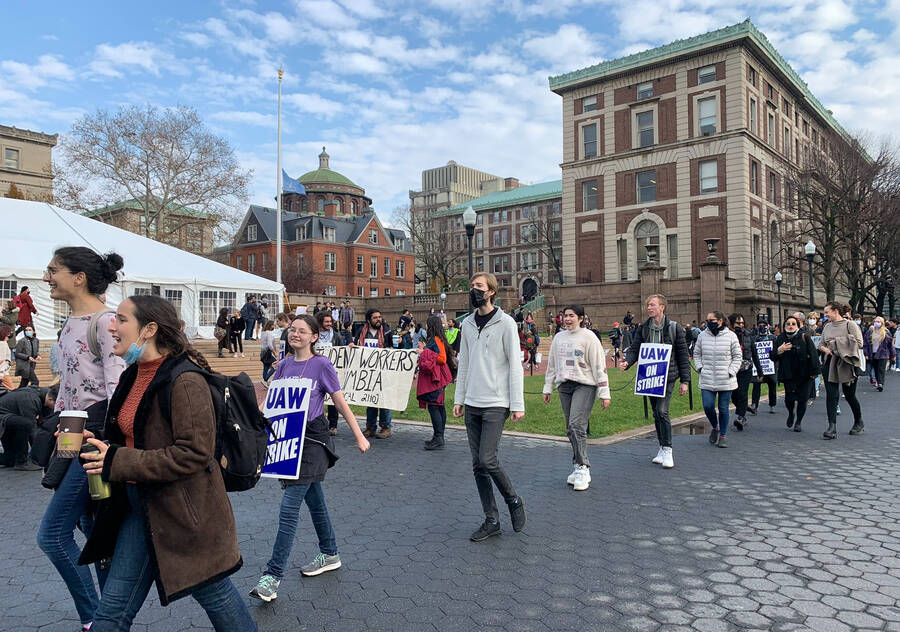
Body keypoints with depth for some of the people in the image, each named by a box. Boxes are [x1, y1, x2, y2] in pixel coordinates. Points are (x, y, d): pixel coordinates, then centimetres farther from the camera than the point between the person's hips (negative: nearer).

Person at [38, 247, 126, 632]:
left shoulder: (104, 322, -14)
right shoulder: (70, 324, 14)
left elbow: (118, 386, -20)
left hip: (98, 433, -9)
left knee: (52, 534, -5)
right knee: (94, 532, 14)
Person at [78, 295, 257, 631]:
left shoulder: (185, 381, -21)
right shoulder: (133, 376, 8)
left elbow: (194, 453, -25)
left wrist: (118, 464, -22)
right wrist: (100, 446, 0)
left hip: (182, 512, -8)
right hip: (139, 506, 8)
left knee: (214, 594, 11)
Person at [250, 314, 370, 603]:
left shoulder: (322, 365, -6)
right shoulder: (285, 364, 10)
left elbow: (340, 402, -3)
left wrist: (359, 436, -1)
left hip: (312, 439, -6)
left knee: (289, 506, -11)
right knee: (314, 499, 17)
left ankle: (273, 576, -7)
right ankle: (330, 554, 33)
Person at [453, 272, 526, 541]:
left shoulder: (505, 323, -6)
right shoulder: (467, 324, 12)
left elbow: (515, 365, -8)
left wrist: (517, 404, -12)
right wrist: (458, 399, 12)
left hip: (496, 403, -6)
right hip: (472, 404, 6)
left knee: (488, 460, -12)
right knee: (478, 465, 6)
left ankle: (513, 500, 15)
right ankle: (491, 520, 17)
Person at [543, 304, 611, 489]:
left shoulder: (589, 337, -3)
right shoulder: (558, 337, 12)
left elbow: (599, 366, -5)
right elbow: (551, 364, 19)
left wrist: (604, 393, -8)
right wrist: (548, 388, 18)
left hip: (585, 385, -5)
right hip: (564, 386, 6)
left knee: (577, 425, -16)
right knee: (570, 429, 6)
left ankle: (583, 469, -10)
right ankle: (578, 467, 15)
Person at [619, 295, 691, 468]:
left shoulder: (674, 328, -3)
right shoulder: (642, 329, 7)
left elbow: (683, 355, -1)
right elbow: (634, 349, 4)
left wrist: (685, 381, -3)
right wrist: (627, 362, -19)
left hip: (667, 377, -4)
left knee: (662, 411, -15)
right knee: (656, 413, 11)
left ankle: (667, 450, -4)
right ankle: (662, 448, 23)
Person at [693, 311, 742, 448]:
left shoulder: (731, 336, -2)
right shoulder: (702, 335, 3)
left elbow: (738, 356, 4)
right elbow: (696, 353, 15)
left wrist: (731, 371, -5)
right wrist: (700, 368, 2)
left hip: (726, 381, -2)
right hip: (707, 380, 2)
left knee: (723, 409, 4)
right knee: (708, 406, -5)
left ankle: (722, 435, 19)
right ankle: (715, 427, 25)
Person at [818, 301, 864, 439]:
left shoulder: (850, 325, -6)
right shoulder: (827, 327, 11)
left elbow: (859, 343, -14)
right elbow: (821, 344, 20)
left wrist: (838, 342, -14)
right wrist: (824, 348, -3)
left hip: (846, 364, -4)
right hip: (830, 364, 4)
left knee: (849, 396, 7)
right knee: (831, 395, -5)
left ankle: (859, 423, 32)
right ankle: (832, 428, -7)